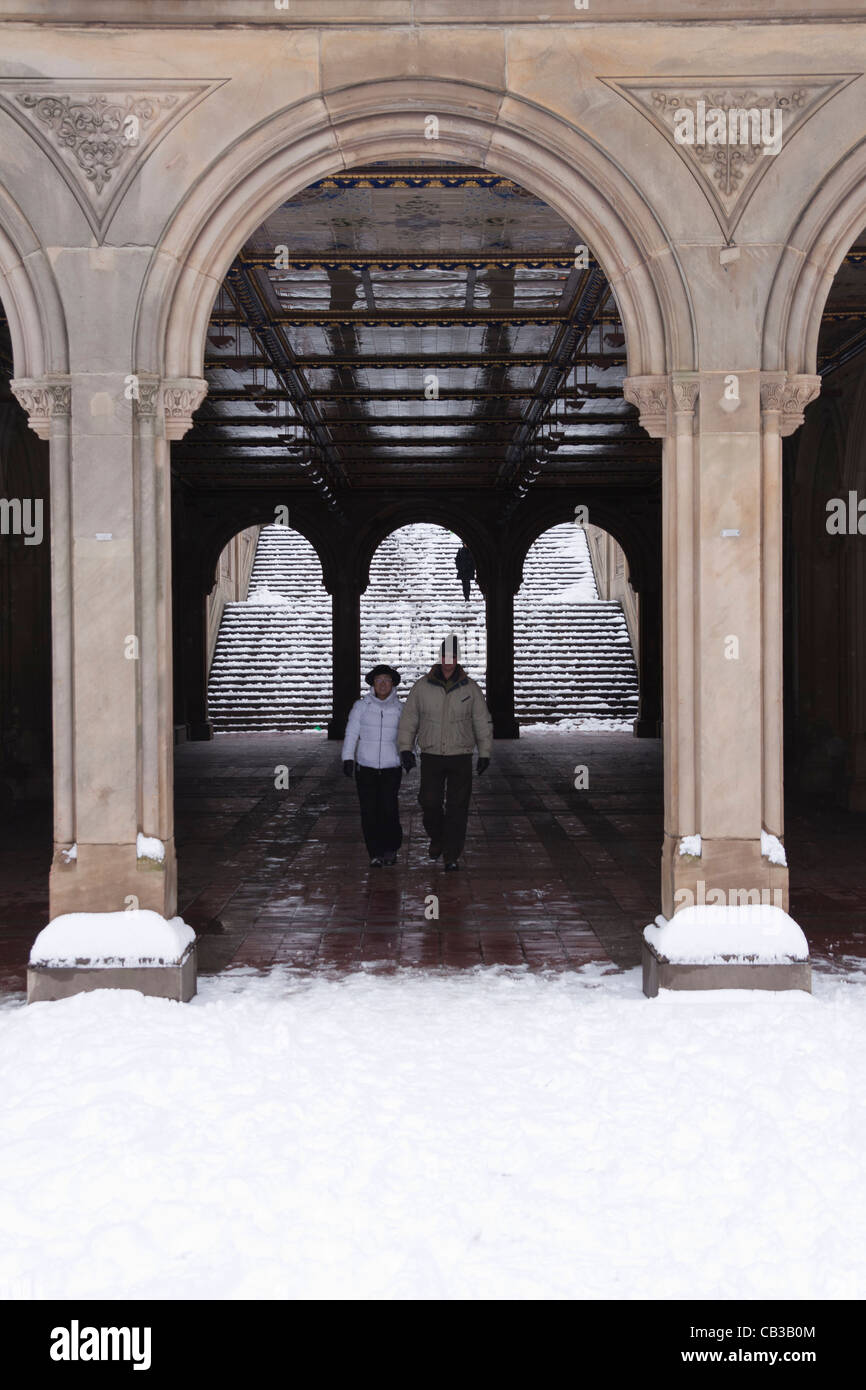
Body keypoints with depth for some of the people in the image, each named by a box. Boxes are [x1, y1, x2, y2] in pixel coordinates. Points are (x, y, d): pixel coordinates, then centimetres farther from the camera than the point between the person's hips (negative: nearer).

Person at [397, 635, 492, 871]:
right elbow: (408, 719, 5)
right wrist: (405, 748, -3)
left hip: (461, 756, 0)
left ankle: (452, 856, 7)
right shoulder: (422, 687, -1)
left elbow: (483, 723, 6)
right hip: (431, 756, 0)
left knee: (457, 806, -1)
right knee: (430, 801, -6)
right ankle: (437, 837, 24)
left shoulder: (470, 689, -1)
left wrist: (485, 753, 4)